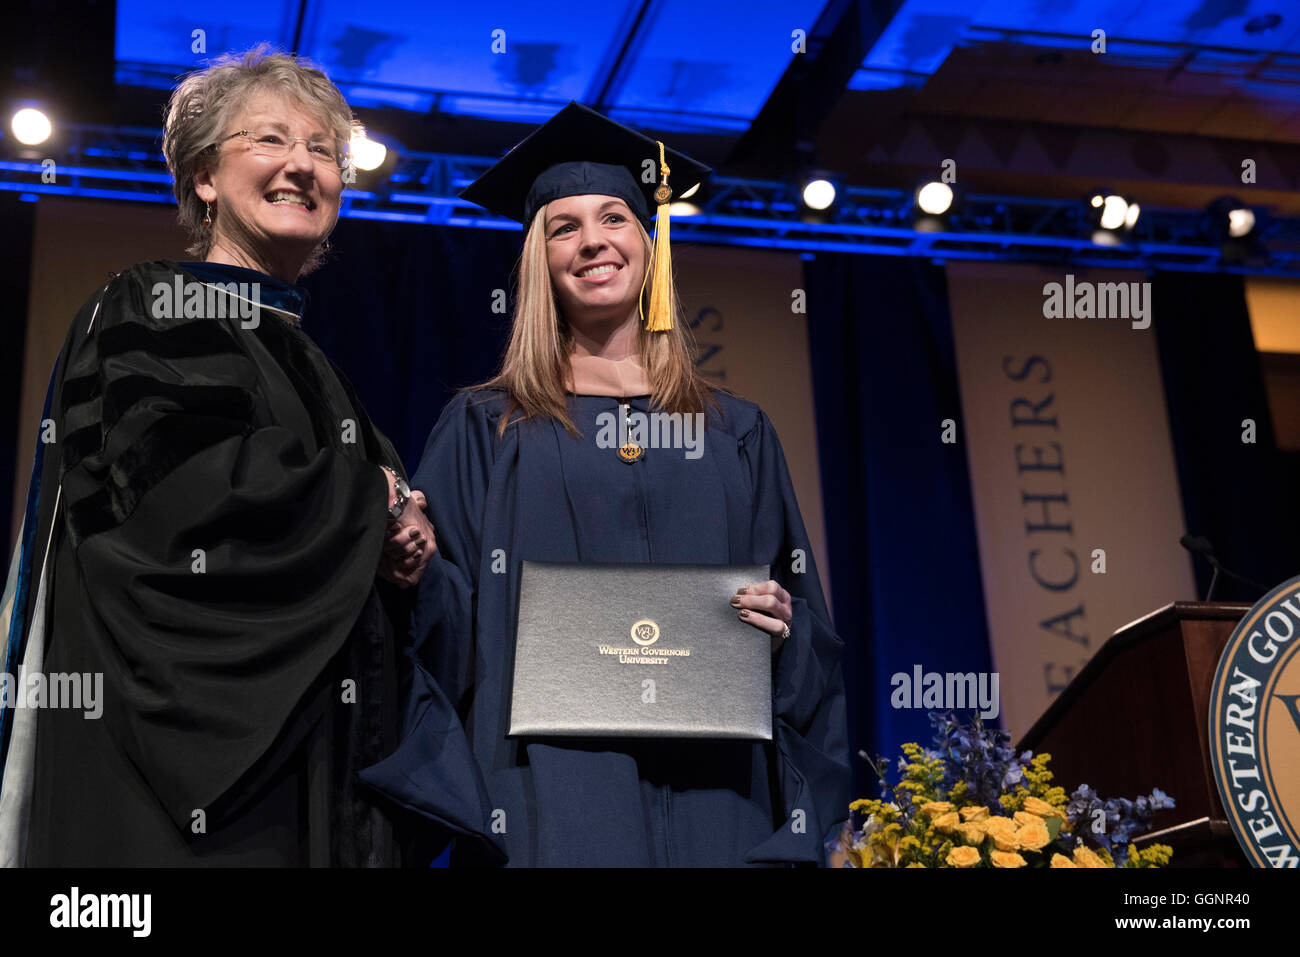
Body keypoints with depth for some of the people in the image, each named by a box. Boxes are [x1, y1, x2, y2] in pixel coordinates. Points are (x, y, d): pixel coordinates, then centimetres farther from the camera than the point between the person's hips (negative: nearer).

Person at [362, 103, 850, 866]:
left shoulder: (736, 434, 12)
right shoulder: (486, 428, 7)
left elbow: (807, 626, 13)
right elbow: (438, 622, 2)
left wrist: (782, 625, -8)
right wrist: (410, 569, -18)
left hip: (711, 786, 2)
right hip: (552, 794, -2)